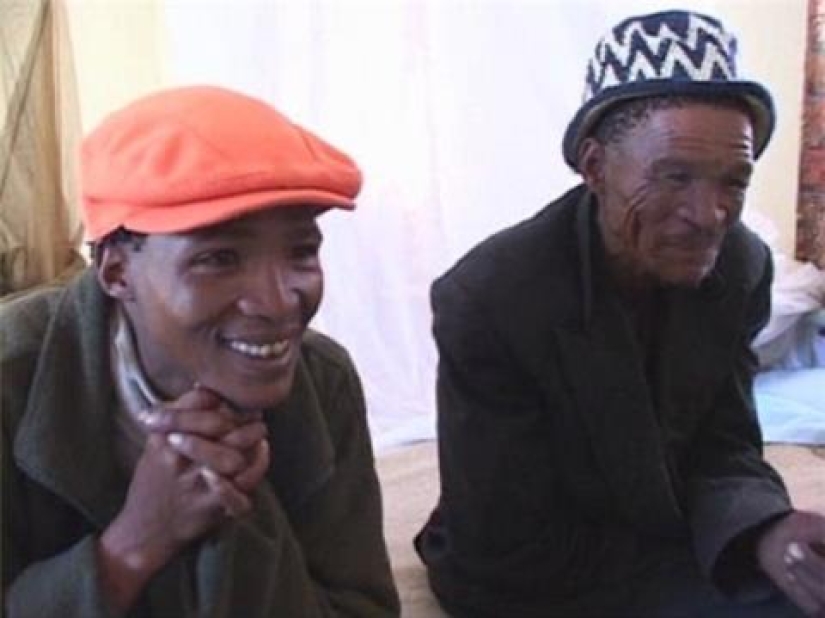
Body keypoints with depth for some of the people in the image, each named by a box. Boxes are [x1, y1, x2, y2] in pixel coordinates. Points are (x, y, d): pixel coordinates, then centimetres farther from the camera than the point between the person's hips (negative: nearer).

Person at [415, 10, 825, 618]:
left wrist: (765, 533, -26)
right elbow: (511, 552, -22)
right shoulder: (486, 301, -27)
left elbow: (722, 448, -4)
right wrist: (706, 562, -19)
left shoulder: (741, 266, -11)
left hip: (669, 551, 6)